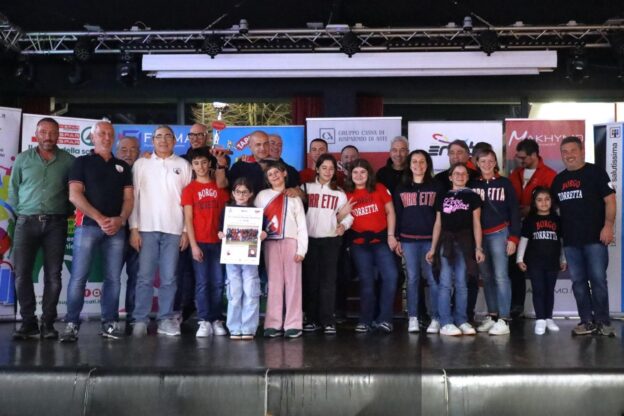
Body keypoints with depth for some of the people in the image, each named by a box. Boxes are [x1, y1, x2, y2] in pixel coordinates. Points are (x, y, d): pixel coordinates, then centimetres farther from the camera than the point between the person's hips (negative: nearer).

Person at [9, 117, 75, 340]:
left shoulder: (68, 161, 3)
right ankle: (28, 322, 8)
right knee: (22, 273, -3)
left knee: (53, 275, 0)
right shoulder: (22, 159, 7)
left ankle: (48, 323, 8)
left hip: (55, 223, -1)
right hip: (27, 222, 1)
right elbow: (13, 189, 11)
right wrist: (20, 212, 5)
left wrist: (65, 213, 0)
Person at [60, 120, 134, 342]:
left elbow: (129, 198, 11)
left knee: (113, 278, 2)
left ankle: (110, 323, 8)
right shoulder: (82, 162, 7)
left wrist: (120, 219, -9)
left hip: (116, 228, 3)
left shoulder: (123, 166, 17)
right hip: (87, 225, -3)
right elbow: (75, 195, -4)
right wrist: (99, 219, -13)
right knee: (79, 277, -6)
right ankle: (72, 324, -1)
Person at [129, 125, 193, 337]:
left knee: (169, 278, 3)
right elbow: (134, 197, 5)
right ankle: (140, 320, 4)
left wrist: (186, 231, 1)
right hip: (147, 228, 0)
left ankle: (166, 319, 10)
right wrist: (134, 228, -3)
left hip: (173, 229, 1)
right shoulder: (141, 164, 9)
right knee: (145, 277, -1)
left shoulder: (183, 165, 9)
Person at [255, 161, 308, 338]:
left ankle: (293, 324, -1)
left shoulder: (294, 197, 10)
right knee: (274, 283, 0)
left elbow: (302, 224, 4)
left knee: (293, 283, -2)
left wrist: (301, 249, -5)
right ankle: (273, 324, 2)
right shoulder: (262, 196, 12)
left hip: (291, 242, 0)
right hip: (271, 243, 1)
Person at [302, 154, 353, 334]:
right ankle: (312, 319, 10)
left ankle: (328, 320, -1)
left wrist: (343, 225, -13)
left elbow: (347, 214, 5)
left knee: (328, 279, -4)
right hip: (309, 239, 0)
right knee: (310, 279, 3)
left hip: (331, 240, 0)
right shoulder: (306, 188, 8)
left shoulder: (339, 193, 12)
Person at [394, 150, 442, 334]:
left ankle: (435, 318, 2)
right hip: (408, 239, 1)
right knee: (412, 278, 3)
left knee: (433, 278, -4)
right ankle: (413, 318, 8)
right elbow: (397, 214, 10)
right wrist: (396, 239, 4)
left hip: (431, 239, -1)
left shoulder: (436, 186, 6)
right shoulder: (401, 188, 11)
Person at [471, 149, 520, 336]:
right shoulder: (472, 184, 8)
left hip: (499, 234, -3)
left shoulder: (505, 183, 3)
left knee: (500, 275, -8)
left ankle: (503, 320, -7)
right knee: (486, 277, 8)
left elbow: (514, 211, 1)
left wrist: (513, 237, -6)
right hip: (478, 235, 3)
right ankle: (492, 316, 16)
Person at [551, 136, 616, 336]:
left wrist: (608, 226, -17)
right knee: (578, 281, 7)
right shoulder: (558, 179, 15)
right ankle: (587, 321, 14)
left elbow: (610, 200, -6)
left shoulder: (595, 172, 0)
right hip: (570, 239, 5)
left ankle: (602, 321, 7)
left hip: (594, 237, -5)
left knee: (598, 280, -3)